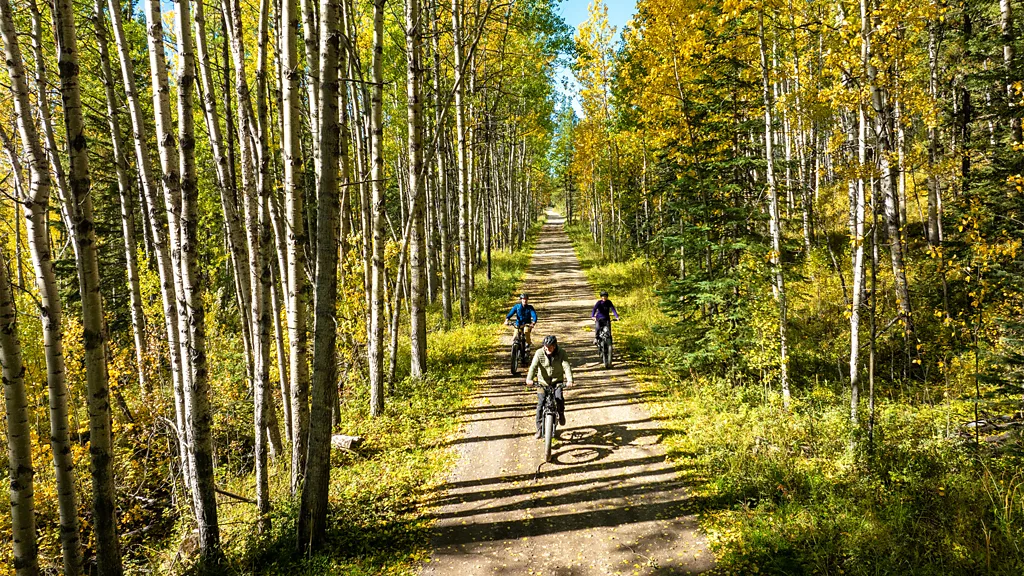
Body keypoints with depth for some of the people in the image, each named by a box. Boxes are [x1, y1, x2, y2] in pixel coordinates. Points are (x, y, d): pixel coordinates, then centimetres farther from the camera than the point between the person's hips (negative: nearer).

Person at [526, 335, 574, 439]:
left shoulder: (561, 353, -14)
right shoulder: (539, 353, -13)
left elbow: (567, 367, -24)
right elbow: (533, 366, -24)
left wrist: (569, 380, -41)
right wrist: (529, 379, -42)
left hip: (557, 381, -1)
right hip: (543, 382, 1)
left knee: (559, 398, -25)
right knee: (540, 405, -3)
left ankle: (561, 414, 9)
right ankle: (539, 429, 12)